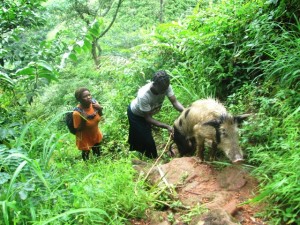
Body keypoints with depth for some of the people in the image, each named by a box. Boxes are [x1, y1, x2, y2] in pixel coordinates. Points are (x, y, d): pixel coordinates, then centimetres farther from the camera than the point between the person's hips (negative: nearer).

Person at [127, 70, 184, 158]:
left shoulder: (165, 86, -31)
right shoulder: (143, 95, -44)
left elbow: (175, 102, -29)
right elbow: (148, 118, -35)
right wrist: (167, 126, -42)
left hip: (146, 113, 6)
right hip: (135, 114, -6)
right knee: (147, 140, -3)